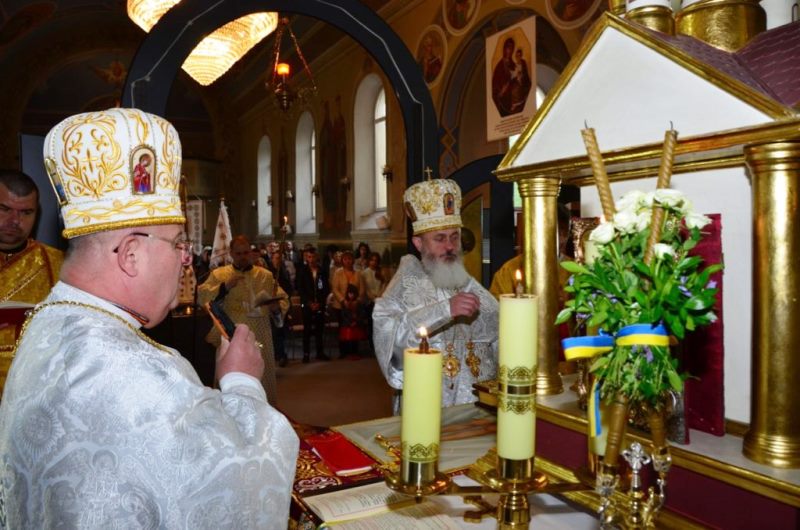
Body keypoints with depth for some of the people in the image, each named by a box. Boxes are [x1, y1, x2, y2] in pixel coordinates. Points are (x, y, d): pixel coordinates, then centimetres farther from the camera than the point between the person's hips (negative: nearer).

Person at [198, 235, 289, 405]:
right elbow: (201, 297, -6)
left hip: (260, 339, 2)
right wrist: (224, 287, -18)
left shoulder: (266, 275, 10)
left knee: (263, 380, 10)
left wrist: (277, 307, -13)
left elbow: (284, 299, 9)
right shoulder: (219, 274, 5)